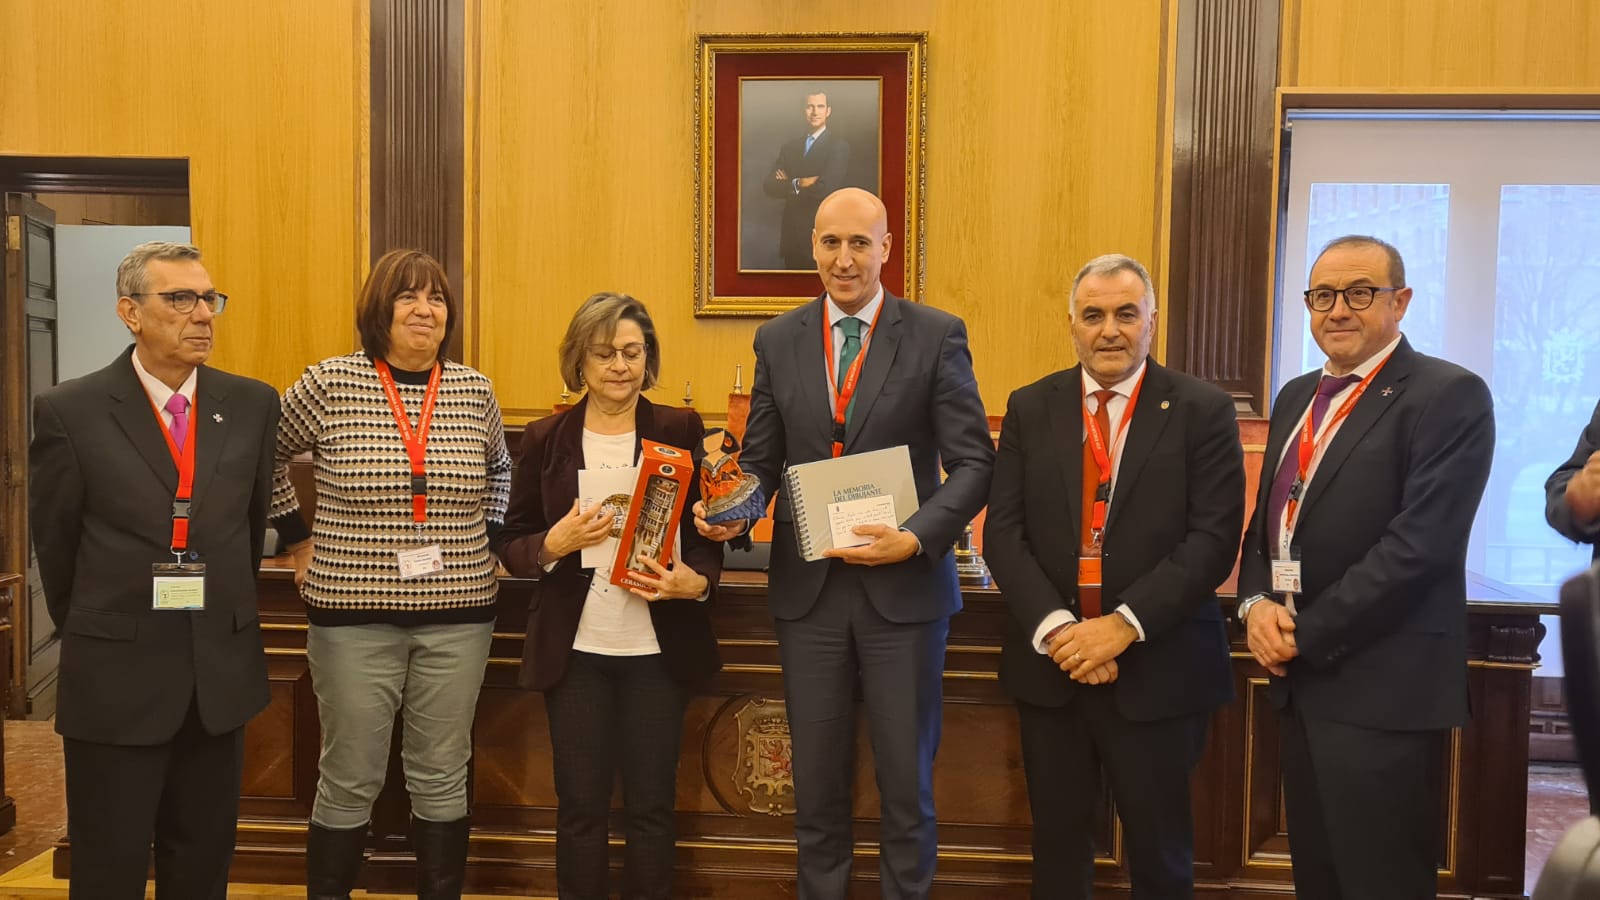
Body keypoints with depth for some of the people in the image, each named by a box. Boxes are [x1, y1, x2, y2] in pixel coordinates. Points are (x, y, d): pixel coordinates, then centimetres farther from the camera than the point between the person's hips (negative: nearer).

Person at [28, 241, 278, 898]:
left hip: (223, 672, 3)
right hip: (115, 678, -2)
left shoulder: (252, 404, 1)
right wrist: (90, 637, 11)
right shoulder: (69, 411, -7)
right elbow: (55, 545, 3)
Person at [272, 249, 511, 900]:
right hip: (355, 614, -2)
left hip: (457, 615, 2)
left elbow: (500, 468, 20)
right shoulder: (331, 383, -4)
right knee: (349, 783, 8)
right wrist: (299, 539, 5)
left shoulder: (474, 390, 4)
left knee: (442, 780, 11)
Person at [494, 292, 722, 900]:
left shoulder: (680, 431, 0)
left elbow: (711, 529, 2)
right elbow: (510, 543, 4)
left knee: (651, 805, 9)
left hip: (658, 649, 0)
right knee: (580, 805, 10)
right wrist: (556, 542, -16)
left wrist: (696, 580, -18)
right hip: (574, 650, 1)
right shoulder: (545, 439, 2)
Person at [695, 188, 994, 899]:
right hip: (808, 587, 3)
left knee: (907, 783, 11)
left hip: (904, 585, -2)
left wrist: (915, 538, -20)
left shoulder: (936, 335, -3)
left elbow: (973, 463, -6)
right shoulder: (778, 340, 6)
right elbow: (761, 460, 10)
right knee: (816, 785, 15)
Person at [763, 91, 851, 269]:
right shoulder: (789, 146, 11)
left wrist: (791, 184, -5)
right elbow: (769, 186, 1)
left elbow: (825, 189, -19)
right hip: (793, 235, 5)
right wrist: (799, 184, -15)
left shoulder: (839, 145, -6)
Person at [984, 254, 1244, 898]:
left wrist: (1125, 624, -19)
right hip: (1048, 661, 3)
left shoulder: (1203, 411, -2)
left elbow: (1213, 537, -10)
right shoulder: (1030, 408, 5)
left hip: (1158, 668, -2)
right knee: (1057, 843, 15)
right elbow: (1004, 531, -1)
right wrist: (1054, 628, -14)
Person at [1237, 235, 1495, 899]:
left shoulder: (1450, 396, -9)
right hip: (1300, 683, 7)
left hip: (1380, 690, -7)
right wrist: (1256, 604, -3)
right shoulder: (1297, 397, 15)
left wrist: (1307, 633, -16)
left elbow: (1421, 543, -19)